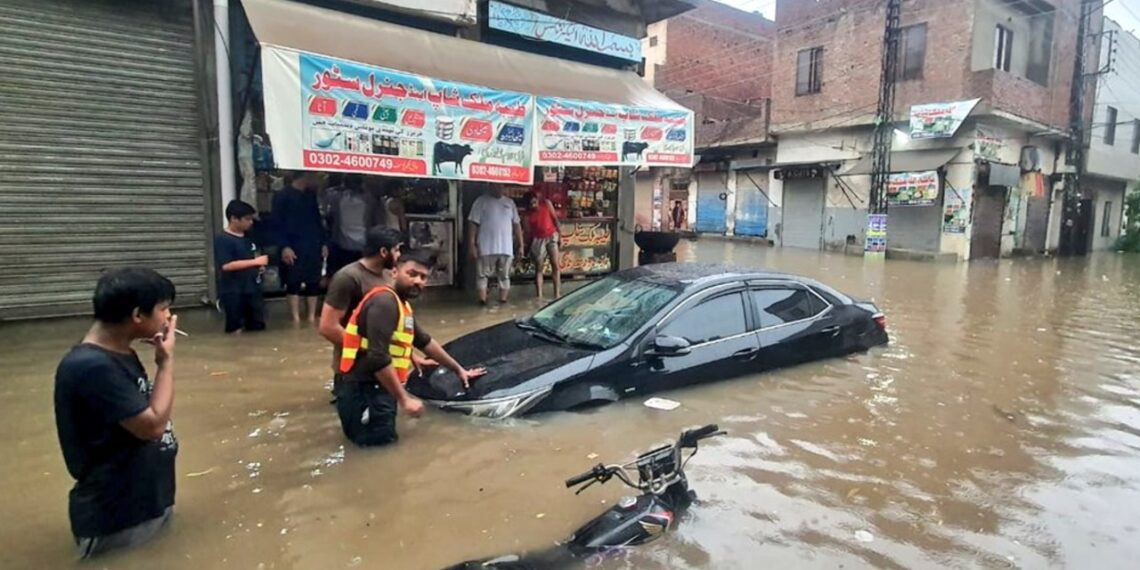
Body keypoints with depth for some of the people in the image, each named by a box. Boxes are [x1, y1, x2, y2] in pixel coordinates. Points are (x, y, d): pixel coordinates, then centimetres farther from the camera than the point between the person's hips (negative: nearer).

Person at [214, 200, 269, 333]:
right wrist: (255, 261, -22)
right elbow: (226, 265, -23)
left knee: (258, 328, 12)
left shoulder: (247, 237, 12)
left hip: (253, 289, 7)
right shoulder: (222, 239, -13)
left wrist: (260, 265, 7)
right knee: (236, 330, 1)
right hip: (233, 293, -7)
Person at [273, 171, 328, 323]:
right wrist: (284, 246, -16)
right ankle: (296, 318, 3)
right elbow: (278, 223, -8)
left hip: (313, 247, 6)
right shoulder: (282, 196, -3)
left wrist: (323, 243, 11)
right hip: (294, 248, -5)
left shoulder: (311, 195, 16)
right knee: (293, 283, -2)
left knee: (314, 282, 5)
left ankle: (312, 316, 11)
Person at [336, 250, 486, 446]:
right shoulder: (384, 302, -19)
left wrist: (458, 369, 27)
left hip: (377, 387, 10)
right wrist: (404, 399, -21)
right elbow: (378, 358, -27)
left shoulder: (402, 305, 12)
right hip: (364, 389, -9)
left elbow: (425, 341, 23)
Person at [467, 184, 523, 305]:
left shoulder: (510, 202, 13)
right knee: (483, 274, 0)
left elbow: (516, 225, 14)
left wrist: (520, 245, 9)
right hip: (486, 248, -3)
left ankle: (503, 300, 14)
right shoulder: (481, 201, 1)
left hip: (506, 248, 4)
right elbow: (473, 224, -4)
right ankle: (483, 299, 4)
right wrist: (472, 245, -12)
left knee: (505, 276, 7)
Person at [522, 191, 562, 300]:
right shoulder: (528, 213, -8)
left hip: (551, 236, 1)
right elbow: (528, 231, -4)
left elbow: (554, 218, 0)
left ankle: (557, 294, -1)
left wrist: (558, 233, -3)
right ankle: (539, 295, 0)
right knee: (538, 268, -2)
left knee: (555, 266, -3)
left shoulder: (546, 203, -7)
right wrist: (530, 245, -6)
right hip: (538, 239, -1)